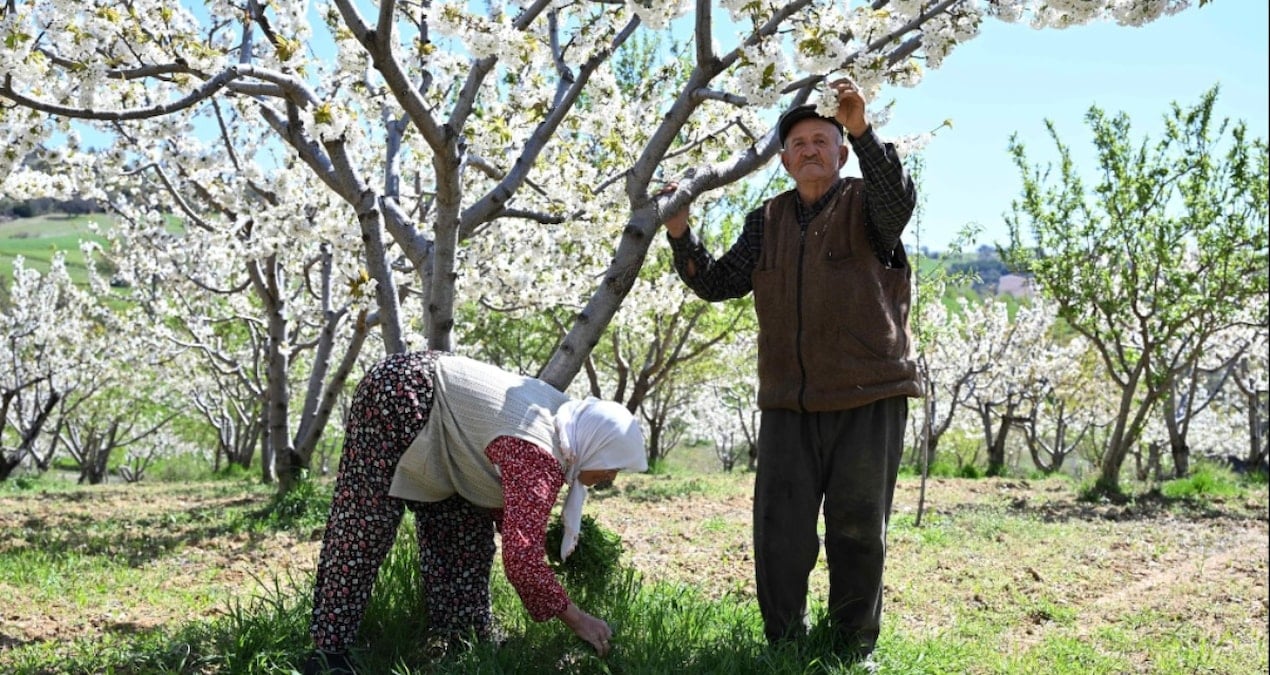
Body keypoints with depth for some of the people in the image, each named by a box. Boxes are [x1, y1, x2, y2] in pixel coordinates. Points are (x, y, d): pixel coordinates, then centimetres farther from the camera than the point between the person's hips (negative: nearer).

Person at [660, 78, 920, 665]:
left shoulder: (865, 205, 1)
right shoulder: (767, 222, 13)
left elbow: (899, 199, -23)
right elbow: (718, 283, 9)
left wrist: (862, 130, -37)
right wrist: (680, 235, -7)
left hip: (869, 400, -3)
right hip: (788, 405, 3)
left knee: (858, 529, 4)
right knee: (780, 530, 3)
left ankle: (855, 648, 17)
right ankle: (784, 645, 16)